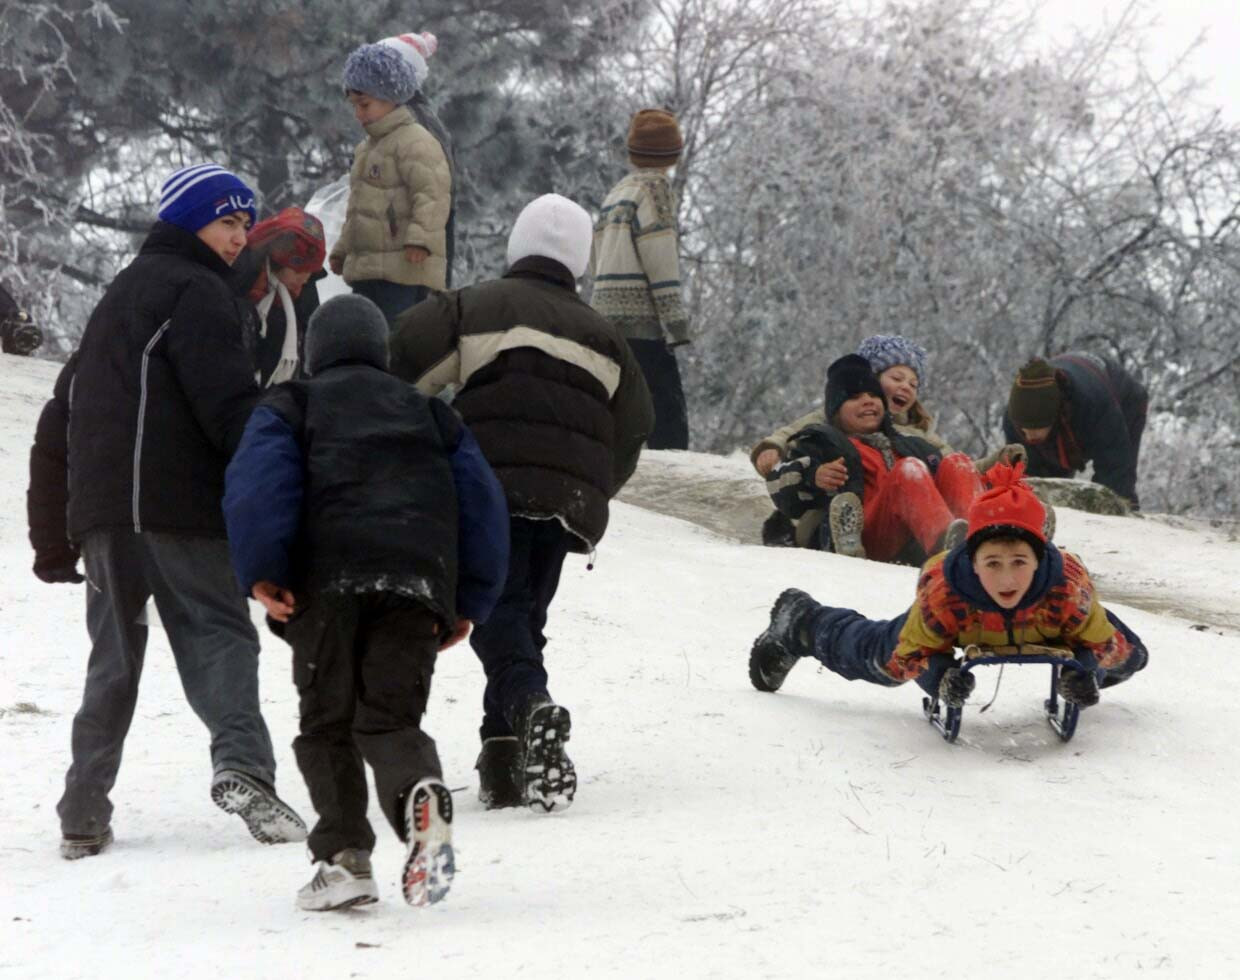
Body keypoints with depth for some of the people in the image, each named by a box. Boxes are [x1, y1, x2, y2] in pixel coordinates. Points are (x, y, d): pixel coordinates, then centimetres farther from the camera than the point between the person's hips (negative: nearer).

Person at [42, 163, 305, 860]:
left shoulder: (119, 297, 27)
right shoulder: (197, 292, -2)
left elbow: (61, 419, 28)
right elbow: (230, 404, -14)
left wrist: (52, 534, 30)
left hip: (99, 511, 8)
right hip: (176, 507, -8)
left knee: (114, 659, 12)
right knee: (219, 634, -12)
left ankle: (84, 815, 10)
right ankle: (243, 765, -33)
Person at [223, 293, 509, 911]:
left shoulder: (290, 407, 20)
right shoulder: (429, 414, 29)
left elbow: (257, 481, -1)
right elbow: (482, 502, 18)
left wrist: (261, 575, -7)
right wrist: (468, 603, 18)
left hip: (329, 579, -2)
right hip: (419, 579, 2)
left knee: (327, 724, 7)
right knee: (390, 718, 2)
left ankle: (344, 856, -9)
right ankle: (420, 792, -31)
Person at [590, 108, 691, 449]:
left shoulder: (616, 193, 21)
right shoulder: (654, 188, -3)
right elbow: (660, 263, -12)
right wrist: (676, 325, -13)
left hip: (604, 319, 8)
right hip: (642, 324, -8)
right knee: (669, 422, -13)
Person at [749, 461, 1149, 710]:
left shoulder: (1068, 591, -47)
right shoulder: (942, 595, -47)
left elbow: (1103, 643, -27)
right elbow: (908, 654, -29)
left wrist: (1085, 670, -50)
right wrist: (938, 676, -51)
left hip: (1047, 626, 1)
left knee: (1127, 657, 18)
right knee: (874, 656, 20)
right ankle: (799, 623, 52)